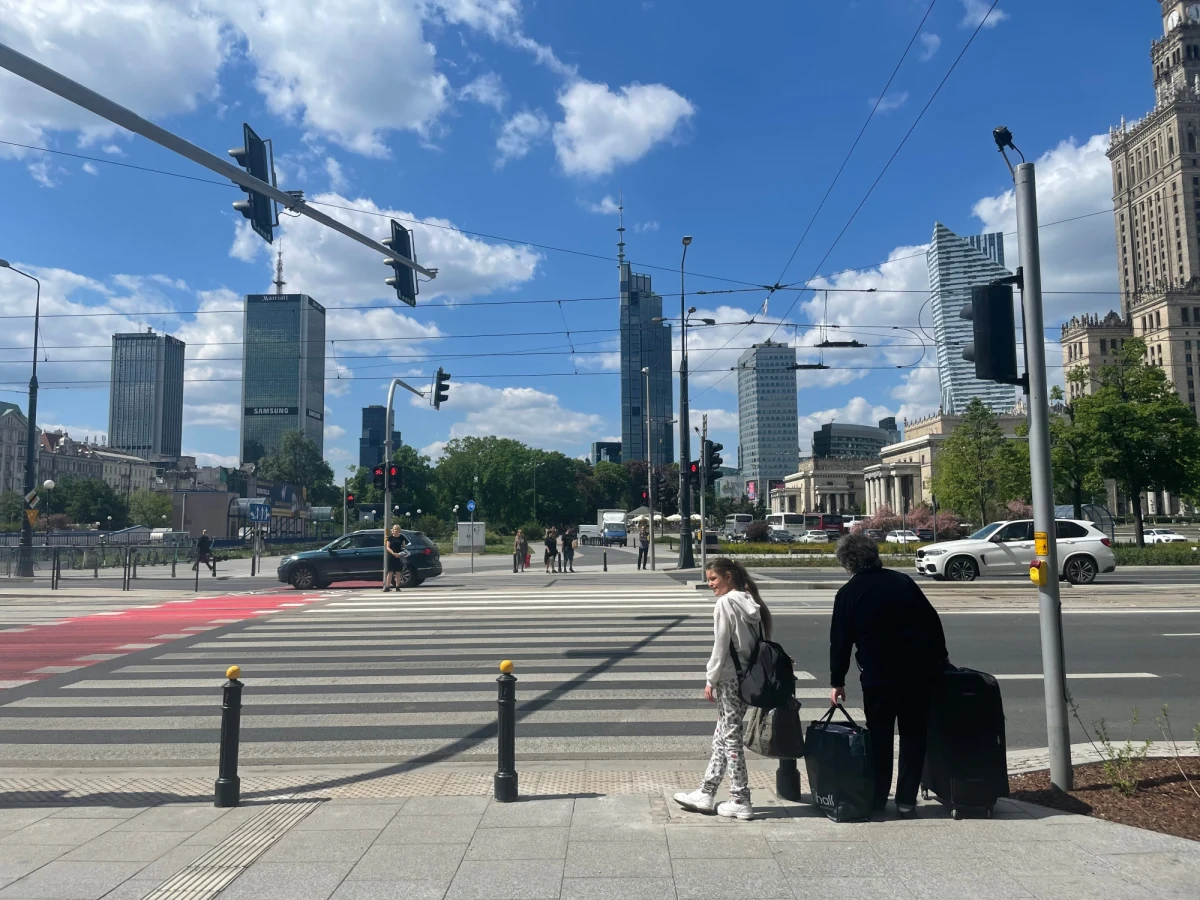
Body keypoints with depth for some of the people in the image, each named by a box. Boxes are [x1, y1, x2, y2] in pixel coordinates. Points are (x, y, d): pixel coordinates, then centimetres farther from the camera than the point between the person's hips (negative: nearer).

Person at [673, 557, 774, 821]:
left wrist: (711, 680, -7)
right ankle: (706, 794, 24)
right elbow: (762, 640, 9)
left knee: (730, 738, 2)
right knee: (722, 737, 15)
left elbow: (721, 646, -15)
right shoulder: (751, 601, 8)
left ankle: (741, 802, 10)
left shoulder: (725, 603, -14)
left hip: (729, 678, -8)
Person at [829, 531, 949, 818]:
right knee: (914, 734, 10)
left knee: (879, 735, 9)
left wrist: (837, 681, 6)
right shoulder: (903, 581, 7)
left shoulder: (849, 593, -3)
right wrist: (941, 658, 21)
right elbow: (933, 621, 11)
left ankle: (877, 797, 16)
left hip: (879, 673, -3)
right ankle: (906, 799, 13)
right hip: (920, 670, 3)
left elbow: (840, 640, -2)